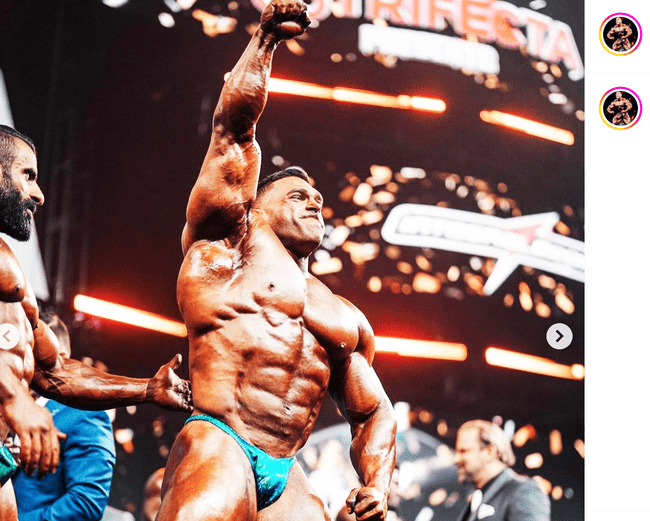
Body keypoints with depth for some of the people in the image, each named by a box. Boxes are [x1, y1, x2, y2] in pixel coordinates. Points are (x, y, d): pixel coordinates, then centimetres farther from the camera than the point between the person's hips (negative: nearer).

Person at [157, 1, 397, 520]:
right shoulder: (234, 243, 15)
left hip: (286, 479, 6)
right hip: (218, 449, -6)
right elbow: (233, 127, 9)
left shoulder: (348, 319, 28)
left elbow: (373, 413, 30)